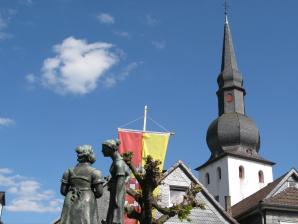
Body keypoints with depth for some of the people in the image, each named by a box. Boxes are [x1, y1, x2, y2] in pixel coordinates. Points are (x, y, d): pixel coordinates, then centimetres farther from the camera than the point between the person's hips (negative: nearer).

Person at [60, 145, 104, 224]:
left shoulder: (70, 171, 10)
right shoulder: (94, 172, -3)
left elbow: (63, 190, 8)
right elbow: (99, 192, -8)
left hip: (71, 204, 4)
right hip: (86, 206, -4)